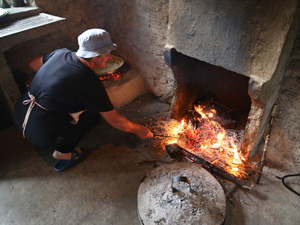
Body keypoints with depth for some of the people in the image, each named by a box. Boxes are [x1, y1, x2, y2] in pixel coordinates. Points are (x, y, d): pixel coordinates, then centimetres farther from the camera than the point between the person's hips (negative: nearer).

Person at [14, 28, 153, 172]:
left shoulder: (61, 53, 0)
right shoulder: (89, 82, -19)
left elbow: (33, 64, 21)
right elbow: (114, 120, -11)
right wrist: (138, 130, 5)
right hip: (40, 134, -7)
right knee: (95, 111, 2)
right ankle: (64, 151, 4)